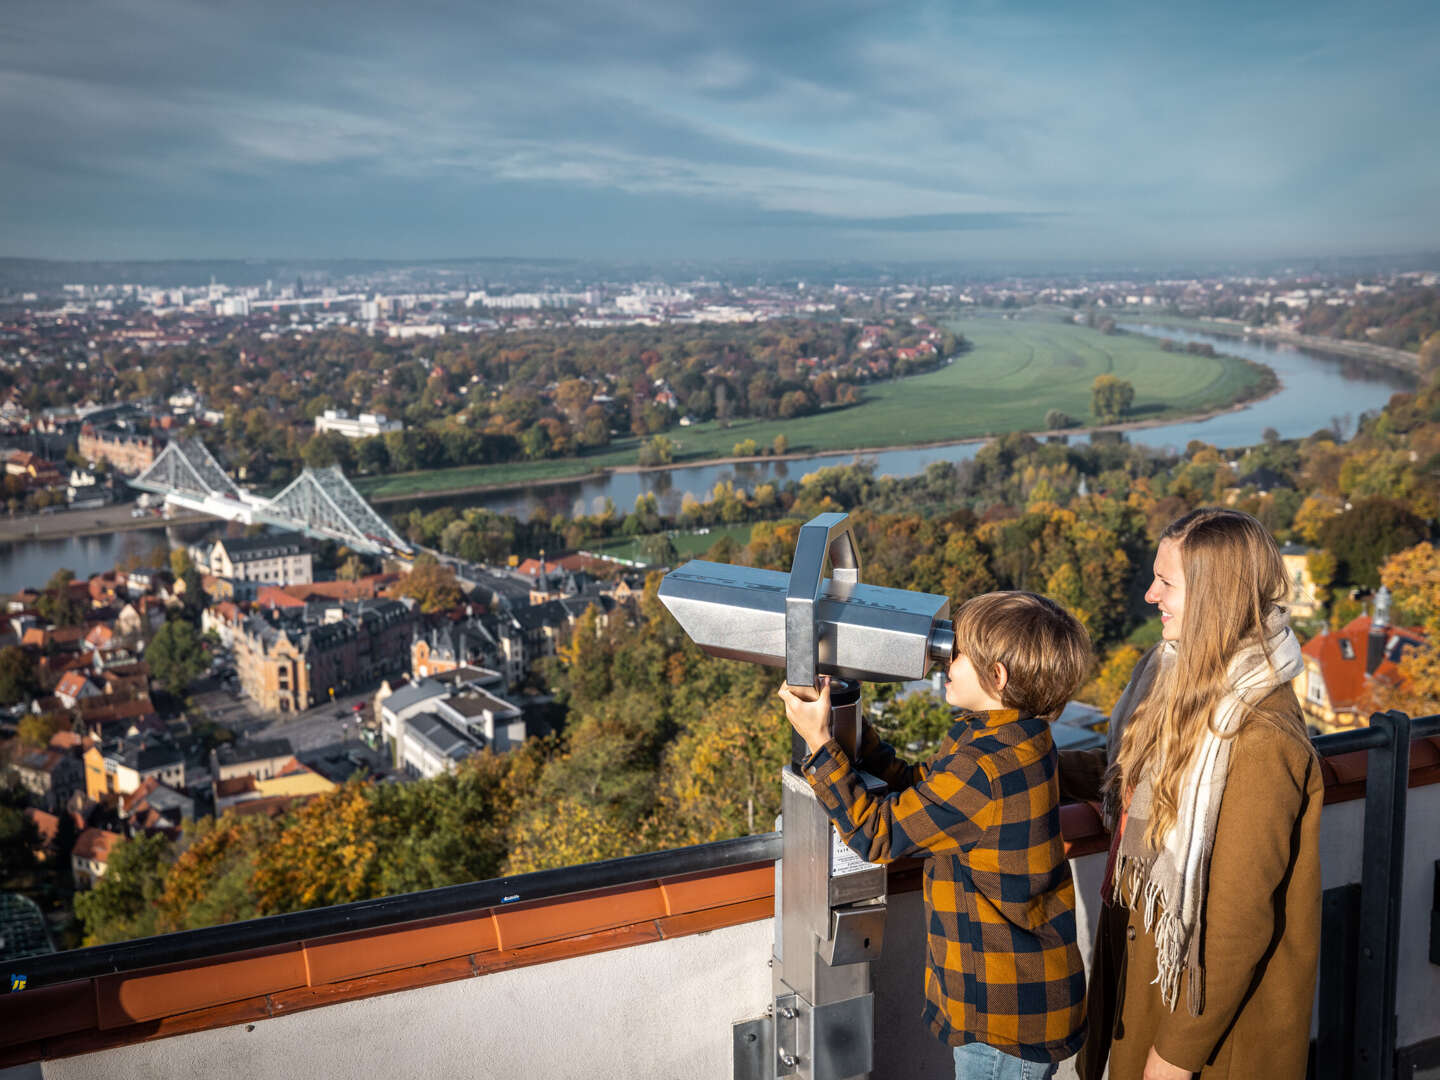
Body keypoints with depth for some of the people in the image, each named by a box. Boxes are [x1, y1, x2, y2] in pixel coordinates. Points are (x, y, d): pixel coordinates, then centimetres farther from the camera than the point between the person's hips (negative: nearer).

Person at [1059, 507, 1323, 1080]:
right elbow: (1129, 773, 16)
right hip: (1150, 958, 8)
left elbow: (1241, 920, -25)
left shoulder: (1259, 741, -29)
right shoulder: (1192, 684, -3)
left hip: (1214, 1008, -8)